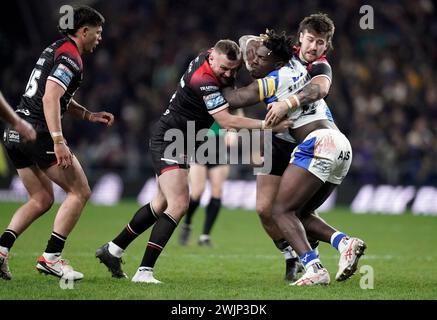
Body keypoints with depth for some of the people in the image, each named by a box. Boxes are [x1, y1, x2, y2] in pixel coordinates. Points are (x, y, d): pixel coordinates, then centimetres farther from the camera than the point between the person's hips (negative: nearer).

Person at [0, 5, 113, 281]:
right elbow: (50, 98, -24)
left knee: (42, 200, 17)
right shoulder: (70, 57, -11)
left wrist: (90, 115, 22)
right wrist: (58, 141, -29)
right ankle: (50, 258, -5)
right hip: (39, 133, -10)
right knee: (80, 192, 0)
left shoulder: (56, 49, 20)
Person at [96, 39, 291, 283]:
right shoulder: (203, 81, -28)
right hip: (169, 141, -10)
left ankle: (112, 250, 29)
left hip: (178, 143, 10)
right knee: (179, 205, -20)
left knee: (162, 204, 18)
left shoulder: (208, 56, -3)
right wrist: (265, 125, -34)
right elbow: (226, 121, -31)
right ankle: (144, 270, -22)